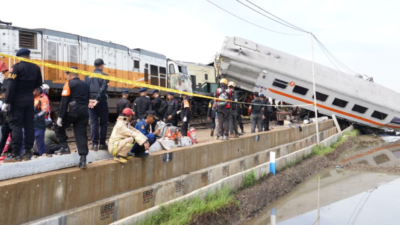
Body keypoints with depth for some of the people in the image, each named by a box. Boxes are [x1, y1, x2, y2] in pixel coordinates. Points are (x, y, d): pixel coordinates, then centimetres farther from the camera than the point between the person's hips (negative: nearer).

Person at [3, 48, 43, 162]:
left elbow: (11, 85, -15)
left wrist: (7, 102, -14)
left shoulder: (16, 67, -11)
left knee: (16, 125, -4)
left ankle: (16, 154, -5)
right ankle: (27, 152, 9)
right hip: (29, 99, 5)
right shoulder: (36, 68, 5)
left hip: (17, 100, -5)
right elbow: (38, 84, 14)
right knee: (29, 125, 6)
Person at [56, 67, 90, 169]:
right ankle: (83, 160, -3)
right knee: (82, 135, 3)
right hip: (84, 113, 5)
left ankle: (64, 147, 12)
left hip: (72, 111, -5)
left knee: (60, 127, 20)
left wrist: (60, 117, -7)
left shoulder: (69, 84, -1)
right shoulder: (86, 85, 17)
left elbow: (64, 101, -7)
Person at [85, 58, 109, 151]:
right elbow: (103, 89, -15)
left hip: (90, 102, 3)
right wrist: (97, 100, -18)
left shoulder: (88, 76, 10)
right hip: (101, 101, -3)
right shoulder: (104, 76, -1)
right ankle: (102, 144, 6)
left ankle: (94, 144, 3)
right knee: (103, 123, 6)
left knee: (93, 123, 5)